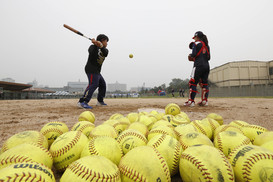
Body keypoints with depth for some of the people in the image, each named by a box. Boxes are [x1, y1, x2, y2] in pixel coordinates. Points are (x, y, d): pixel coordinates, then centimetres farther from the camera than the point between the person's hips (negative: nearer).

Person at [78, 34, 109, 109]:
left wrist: (101, 46, -28)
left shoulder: (105, 49, 15)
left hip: (97, 71, 9)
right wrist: (95, 45, -35)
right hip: (91, 69, -9)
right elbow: (92, 53, -25)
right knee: (93, 84, -26)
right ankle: (82, 102, -34)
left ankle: (100, 101, 30)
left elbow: (105, 54, -11)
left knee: (103, 84, 17)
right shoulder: (93, 46, -2)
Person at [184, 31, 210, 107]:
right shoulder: (206, 45, 19)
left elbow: (194, 54, -13)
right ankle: (204, 100, 8)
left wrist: (190, 56, 8)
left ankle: (191, 101, -10)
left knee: (193, 83, -6)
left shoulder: (196, 44, 0)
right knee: (204, 83, 10)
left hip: (198, 66, -7)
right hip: (207, 66, 7)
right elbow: (208, 57, 17)